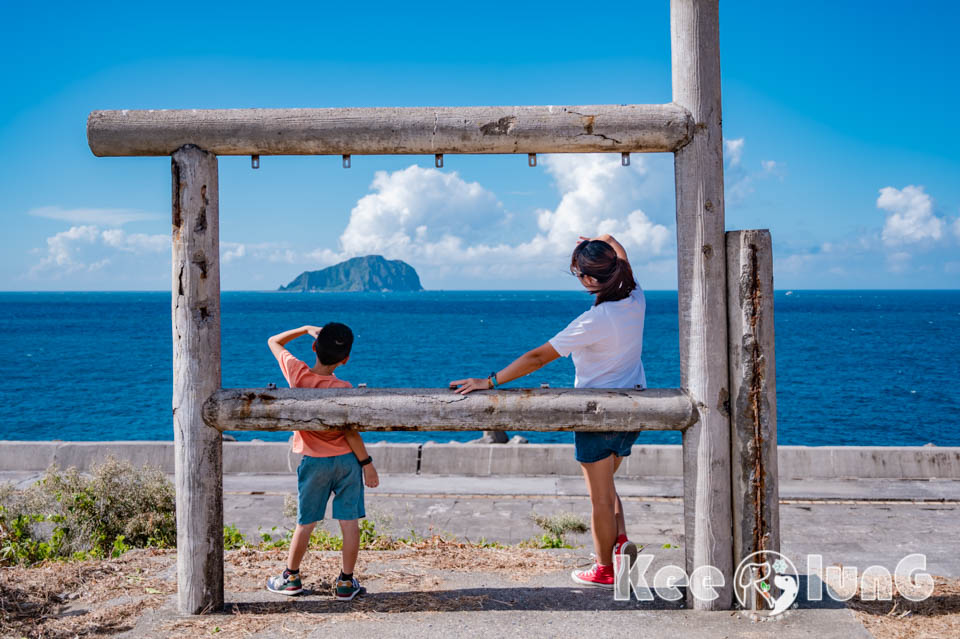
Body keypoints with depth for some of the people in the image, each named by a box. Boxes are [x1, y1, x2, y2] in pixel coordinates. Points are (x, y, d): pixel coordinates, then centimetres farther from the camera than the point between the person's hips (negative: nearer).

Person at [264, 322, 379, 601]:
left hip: (314, 461, 2)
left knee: (306, 523, 14)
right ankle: (346, 582, 14)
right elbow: (350, 432, -13)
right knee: (349, 521, 8)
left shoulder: (296, 372, -12)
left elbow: (274, 342, 4)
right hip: (347, 460, -2)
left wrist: (306, 329, 6)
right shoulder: (343, 389, -16)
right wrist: (367, 463, -5)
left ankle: (291, 578, 26)